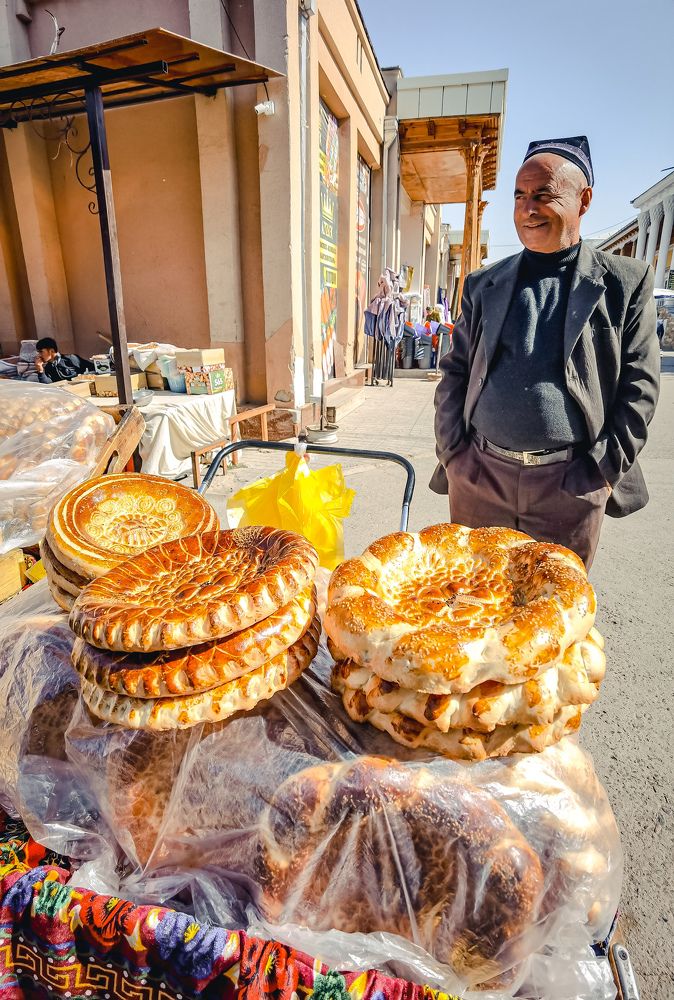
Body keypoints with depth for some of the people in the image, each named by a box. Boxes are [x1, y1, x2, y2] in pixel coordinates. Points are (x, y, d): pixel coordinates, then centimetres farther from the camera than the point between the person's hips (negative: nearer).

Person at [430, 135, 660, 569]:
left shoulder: (626, 283, 3)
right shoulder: (483, 284, 9)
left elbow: (639, 385, 0)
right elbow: (454, 372, 9)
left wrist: (603, 471, -7)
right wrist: (453, 453, -1)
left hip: (571, 484, -1)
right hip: (478, 476, 2)